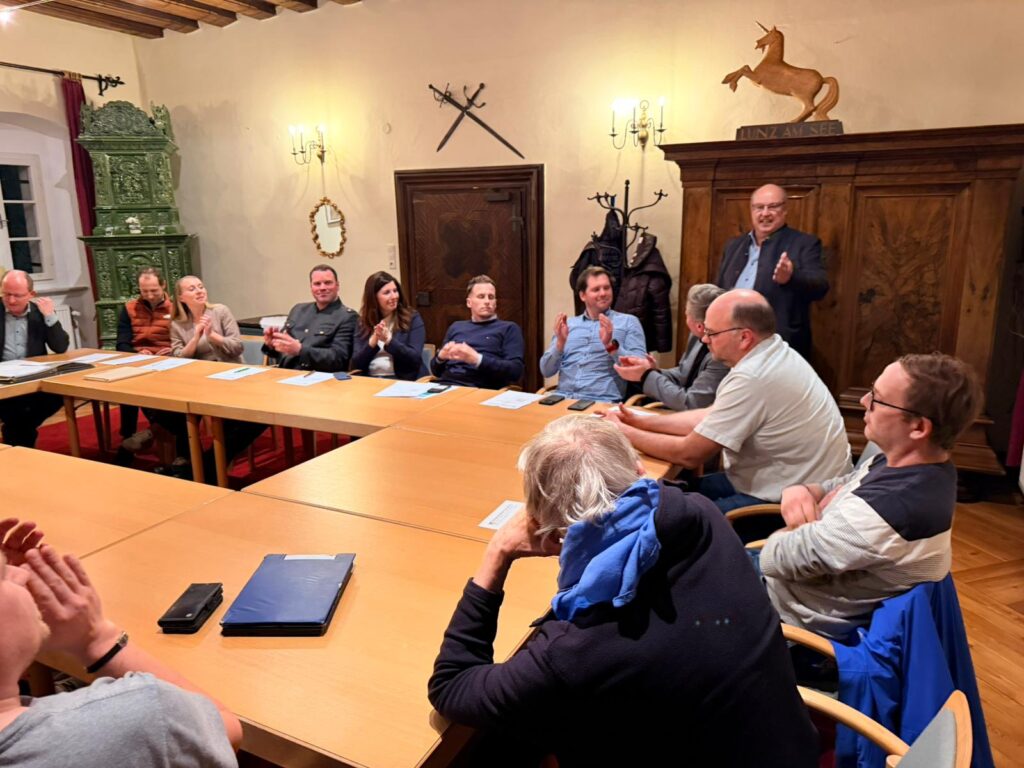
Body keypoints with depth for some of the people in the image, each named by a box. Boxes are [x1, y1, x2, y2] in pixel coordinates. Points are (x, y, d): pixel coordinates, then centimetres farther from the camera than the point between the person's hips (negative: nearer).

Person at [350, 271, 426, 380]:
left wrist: (389, 340, -17)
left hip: (404, 381, -3)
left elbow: (415, 359, -7)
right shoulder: (364, 322, 10)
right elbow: (356, 364, 3)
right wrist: (373, 341, -12)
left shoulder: (412, 318, 3)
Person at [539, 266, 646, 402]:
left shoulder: (628, 322, 8)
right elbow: (546, 371, 10)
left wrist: (611, 345, -15)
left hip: (602, 401, -3)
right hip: (562, 397, 3)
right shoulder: (568, 324, 17)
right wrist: (560, 343, -6)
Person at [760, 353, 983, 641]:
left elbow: (775, 559, -29)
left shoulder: (883, 511, -38)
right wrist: (802, 491, -16)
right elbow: (840, 488, 6)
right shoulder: (928, 467, -8)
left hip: (820, 619, -8)